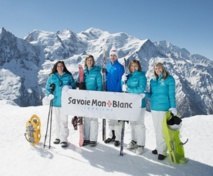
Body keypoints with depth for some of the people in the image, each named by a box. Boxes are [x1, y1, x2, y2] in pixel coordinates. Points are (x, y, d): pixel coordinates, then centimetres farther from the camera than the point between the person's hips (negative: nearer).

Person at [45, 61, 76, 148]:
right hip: (55, 102, 3)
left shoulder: (68, 76, 2)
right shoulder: (52, 77, 5)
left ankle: (64, 139, 1)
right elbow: (47, 88, 8)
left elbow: (73, 86, 8)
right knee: (57, 120, 14)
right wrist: (49, 95, -9)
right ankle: (58, 137, 28)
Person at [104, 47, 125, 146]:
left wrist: (116, 92, -16)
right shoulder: (108, 66, 12)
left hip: (117, 94, -6)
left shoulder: (120, 67, -5)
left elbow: (120, 81, -9)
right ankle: (111, 135, 24)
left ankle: (117, 138, 4)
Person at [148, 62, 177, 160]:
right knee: (157, 130, 13)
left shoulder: (169, 79, -3)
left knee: (162, 130, -5)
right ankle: (159, 147, 27)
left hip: (164, 108, -5)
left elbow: (171, 94, -7)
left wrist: (173, 107, -14)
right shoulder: (153, 81, 12)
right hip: (154, 108, 6)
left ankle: (162, 151, 5)